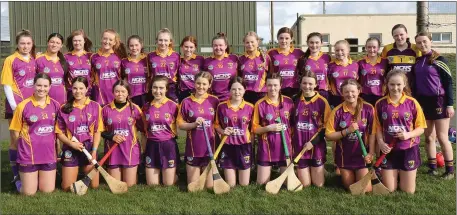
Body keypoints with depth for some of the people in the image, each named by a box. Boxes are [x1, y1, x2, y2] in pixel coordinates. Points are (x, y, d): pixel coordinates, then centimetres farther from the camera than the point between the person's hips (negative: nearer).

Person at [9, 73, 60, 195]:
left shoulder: (55, 105, 0)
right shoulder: (23, 106, -9)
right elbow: (16, 132, -1)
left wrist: (57, 146, 9)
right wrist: (24, 148, 2)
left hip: (49, 154, 3)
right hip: (28, 155, -3)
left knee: (48, 190, 8)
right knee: (29, 192, 4)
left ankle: (41, 177, 37)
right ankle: (23, 179, 35)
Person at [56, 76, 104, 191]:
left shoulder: (95, 106, -3)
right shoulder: (64, 108, -3)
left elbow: (97, 131, -1)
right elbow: (59, 132, 1)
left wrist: (94, 151, -9)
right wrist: (71, 143, -16)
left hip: (89, 148, 0)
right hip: (71, 149, 0)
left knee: (94, 185, 5)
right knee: (67, 188, 3)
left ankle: (85, 174, 38)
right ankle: (75, 173, 36)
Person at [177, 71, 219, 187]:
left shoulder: (214, 101, -1)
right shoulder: (186, 102, -4)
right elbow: (180, 124, -1)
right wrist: (194, 124, -17)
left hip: (210, 147, 1)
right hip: (193, 148, 0)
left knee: (210, 186, 6)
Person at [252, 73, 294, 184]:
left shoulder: (288, 102, -2)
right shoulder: (260, 104, -8)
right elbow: (254, 128, -5)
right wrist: (269, 128, -20)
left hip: (285, 147, 2)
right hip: (266, 148, -1)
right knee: (262, 182, 4)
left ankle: (280, 169, 37)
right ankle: (269, 170, 36)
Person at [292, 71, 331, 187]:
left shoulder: (322, 102, -5)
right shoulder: (296, 101, 3)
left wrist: (313, 142, -13)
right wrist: (293, 142, 3)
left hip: (317, 146, -2)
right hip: (299, 147, 2)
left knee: (318, 184, 5)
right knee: (305, 184, 5)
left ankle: (318, 171, 35)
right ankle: (300, 172, 36)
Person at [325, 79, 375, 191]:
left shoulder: (368, 109, -11)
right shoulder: (337, 111, -12)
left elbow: (372, 133, -6)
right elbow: (328, 135, -11)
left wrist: (371, 153, -13)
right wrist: (347, 131, -22)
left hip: (362, 155, -1)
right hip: (344, 155, 1)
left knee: (365, 189, 0)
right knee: (350, 187, 14)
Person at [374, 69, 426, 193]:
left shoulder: (412, 103, -7)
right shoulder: (380, 104, -4)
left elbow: (421, 128, -3)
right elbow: (378, 128, 3)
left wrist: (408, 135, -22)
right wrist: (381, 143, -13)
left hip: (409, 149, 0)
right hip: (389, 150, 1)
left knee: (408, 191, 7)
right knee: (389, 189, 6)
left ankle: (403, 174, 39)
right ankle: (396, 174, 38)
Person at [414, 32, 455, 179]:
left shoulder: (439, 59, -7)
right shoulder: (417, 61, 8)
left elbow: (448, 82, -8)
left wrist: (449, 104, -12)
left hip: (438, 101, -5)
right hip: (423, 102, 5)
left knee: (442, 137, -3)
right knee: (428, 136, 10)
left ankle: (450, 169, 7)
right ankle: (432, 166, 20)